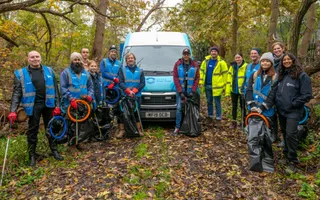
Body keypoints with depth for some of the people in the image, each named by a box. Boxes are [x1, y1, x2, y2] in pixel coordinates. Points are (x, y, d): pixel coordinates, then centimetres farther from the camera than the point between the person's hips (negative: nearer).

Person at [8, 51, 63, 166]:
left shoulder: (49, 71, 6)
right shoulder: (20, 73, 0)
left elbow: (55, 89, 6)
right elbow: (17, 93, -4)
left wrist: (57, 106, 1)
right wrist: (13, 110, -12)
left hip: (48, 104, 2)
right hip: (33, 105, -2)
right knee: (32, 130, 6)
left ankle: (54, 150, 26)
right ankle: (32, 155, 20)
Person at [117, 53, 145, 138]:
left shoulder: (140, 71, 13)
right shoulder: (122, 70, 8)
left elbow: (142, 83, 3)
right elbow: (120, 82, -3)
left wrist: (134, 91, -11)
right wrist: (128, 91, -17)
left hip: (137, 96, 2)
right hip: (124, 96, -1)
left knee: (137, 112, 4)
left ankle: (138, 129, 12)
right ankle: (121, 130, 1)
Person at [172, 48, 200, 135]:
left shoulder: (194, 65, 3)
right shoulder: (177, 64, -1)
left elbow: (197, 79, 2)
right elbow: (175, 78, -4)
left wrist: (193, 91, -7)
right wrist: (180, 91, -11)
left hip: (190, 91, 1)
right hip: (180, 91, -1)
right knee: (179, 108, -5)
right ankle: (177, 128, 1)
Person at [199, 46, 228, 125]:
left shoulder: (221, 62, -6)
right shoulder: (206, 61, 8)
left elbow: (225, 74, -6)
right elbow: (201, 71, 12)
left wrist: (224, 85, -10)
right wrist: (201, 82, 4)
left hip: (216, 86, -5)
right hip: (207, 85, 5)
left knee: (217, 103, 3)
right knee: (209, 101, 14)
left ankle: (218, 118, 11)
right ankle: (210, 116, 26)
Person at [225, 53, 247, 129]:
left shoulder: (246, 66, -10)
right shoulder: (232, 67, 6)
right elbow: (229, 79, 6)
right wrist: (228, 90, 2)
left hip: (242, 90, -5)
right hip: (233, 90, 5)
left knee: (242, 106, 8)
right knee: (234, 106, 13)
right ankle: (234, 122, 24)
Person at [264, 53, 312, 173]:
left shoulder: (302, 76, -8)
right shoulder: (281, 76, 12)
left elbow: (307, 95, -10)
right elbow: (274, 91, 5)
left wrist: (293, 104, -12)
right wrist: (267, 104, -7)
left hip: (293, 112, -6)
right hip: (281, 111, 6)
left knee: (290, 134, -10)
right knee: (285, 134, 17)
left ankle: (293, 162, 2)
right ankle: (286, 155, 33)